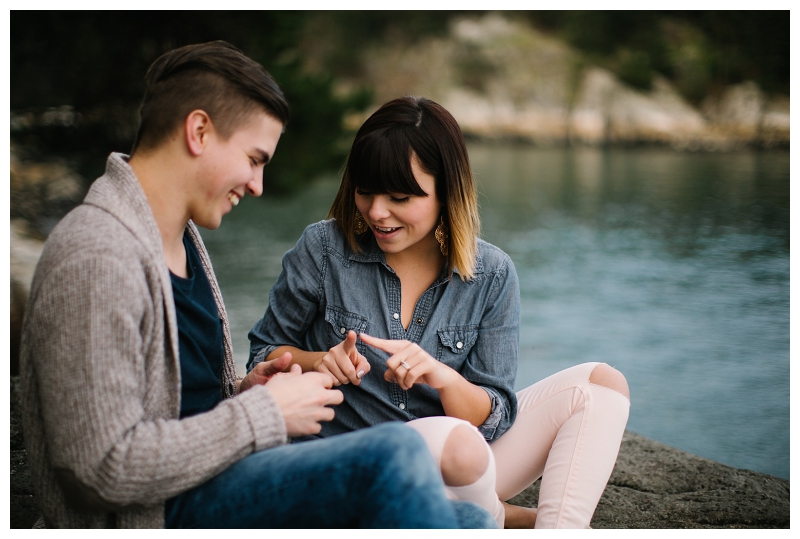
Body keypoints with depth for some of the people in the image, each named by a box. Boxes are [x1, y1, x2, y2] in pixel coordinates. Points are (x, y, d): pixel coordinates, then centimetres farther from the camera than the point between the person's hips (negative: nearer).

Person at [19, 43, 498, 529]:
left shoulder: (181, 239, 15)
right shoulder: (96, 260, -17)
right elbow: (106, 467, -23)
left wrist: (240, 394, 3)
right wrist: (265, 414, -15)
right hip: (160, 513, -9)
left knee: (472, 521, -8)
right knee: (394, 455, -29)